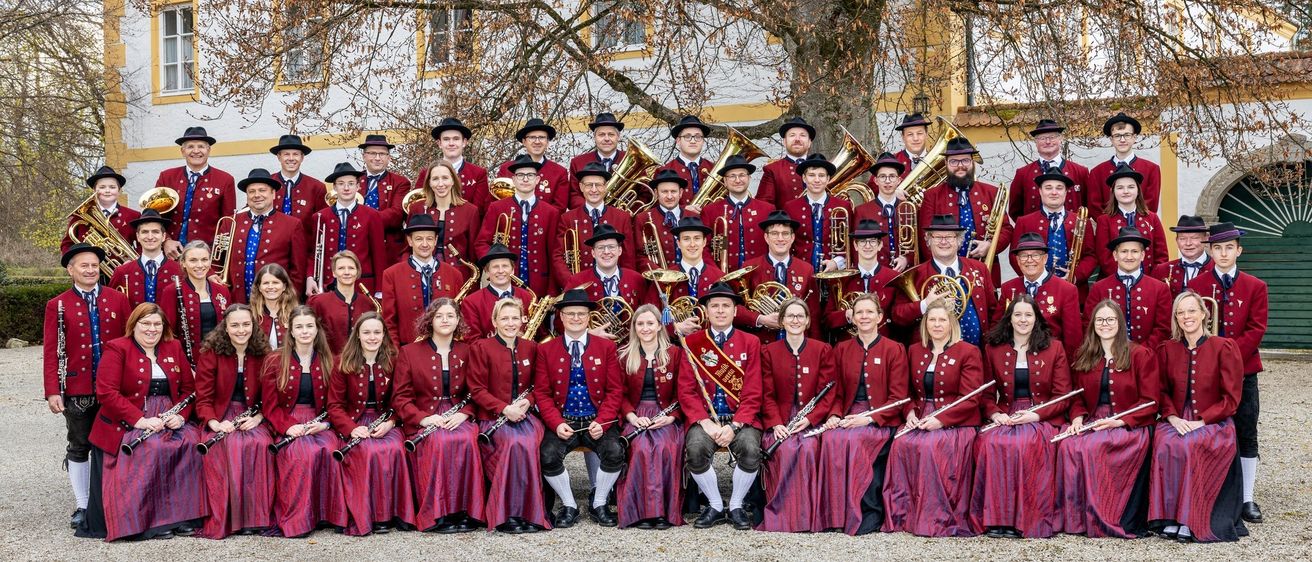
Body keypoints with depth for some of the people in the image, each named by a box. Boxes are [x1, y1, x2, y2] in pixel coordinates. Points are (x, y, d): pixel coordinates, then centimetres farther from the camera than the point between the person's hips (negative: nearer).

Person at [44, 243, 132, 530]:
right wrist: (52, 391, -9)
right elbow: (51, 351, -2)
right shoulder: (57, 306, 1)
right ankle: (82, 507, 16)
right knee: (79, 447, 7)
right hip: (77, 389, -1)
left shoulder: (118, 300, 4)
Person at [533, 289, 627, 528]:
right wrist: (557, 423, -14)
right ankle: (569, 506, -2)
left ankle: (599, 505, -1)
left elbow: (615, 390, 3)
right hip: (562, 421, 0)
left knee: (615, 453, -27)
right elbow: (542, 392, 2)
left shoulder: (607, 347, 7)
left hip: (598, 420, 0)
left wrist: (601, 422, -13)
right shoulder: (546, 350, 7)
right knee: (548, 456, -27)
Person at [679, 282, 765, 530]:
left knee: (751, 451, -30)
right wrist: (705, 422, -14)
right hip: (704, 418, 0)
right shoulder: (692, 342, 7)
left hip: (741, 418, 0)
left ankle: (737, 506, -4)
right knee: (695, 450, -30)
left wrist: (734, 426, -14)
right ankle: (715, 506, -5)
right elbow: (686, 390, 2)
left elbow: (753, 393, 0)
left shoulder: (750, 342, 6)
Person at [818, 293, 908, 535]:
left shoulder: (894, 350, 4)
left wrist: (868, 418, -16)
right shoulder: (842, 350, 15)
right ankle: (836, 514, -24)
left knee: (854, 439, -34)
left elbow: (898, 397, -2)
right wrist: (835, 415, -7)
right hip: (849, 415, 3)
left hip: (882, 420, -3)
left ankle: (869, 513, -22)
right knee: (831, 438, -30)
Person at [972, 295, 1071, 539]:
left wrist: (1034, 415, -13)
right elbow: (987, 393, 14)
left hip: (1042, 418, -2)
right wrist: (994, 414, -9)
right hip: (1005, 417, 2)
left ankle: (1026, 519, -24)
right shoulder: (993, 349, 12)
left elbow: (1063, 396, 3)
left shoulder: (1054, 348, 7)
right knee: (990, 443, -32)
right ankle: (995, 518, -26)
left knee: (1025, 444, -35)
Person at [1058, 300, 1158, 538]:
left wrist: (1119, 421, -16)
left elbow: (1150, 401, -3)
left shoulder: (1141, 355, 2)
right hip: (1092, 422, 4)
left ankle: (1101, 520, -22)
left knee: (1090, 447, -33)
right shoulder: (1083, 357, 15)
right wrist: (1078, 417, -4)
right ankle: (1074, 516, -23)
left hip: (1130, 426, -4)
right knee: (1068, 445, -30)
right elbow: (1078, 396, 18)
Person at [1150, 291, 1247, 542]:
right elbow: (1162, 391, 10)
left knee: (1189, 445, -34)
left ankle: (1192, 521, -24)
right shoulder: (1167, 349, 10)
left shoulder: (1224, 347, -1)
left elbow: (1230, 398, -4)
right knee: (1164, 443, -31)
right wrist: (1173, 417, -9)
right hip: (1176, 421, 3)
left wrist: (1200, 421, -14)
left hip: (1213, 424, -3)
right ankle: (1169, 517, -25)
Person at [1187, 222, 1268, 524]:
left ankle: (1247, 499, 9)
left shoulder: (1255, 286, 5)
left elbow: (1256, 329, -3)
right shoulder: (1196, 285, 5)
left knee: (1246, 436, 3)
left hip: (1243, 370, 0)